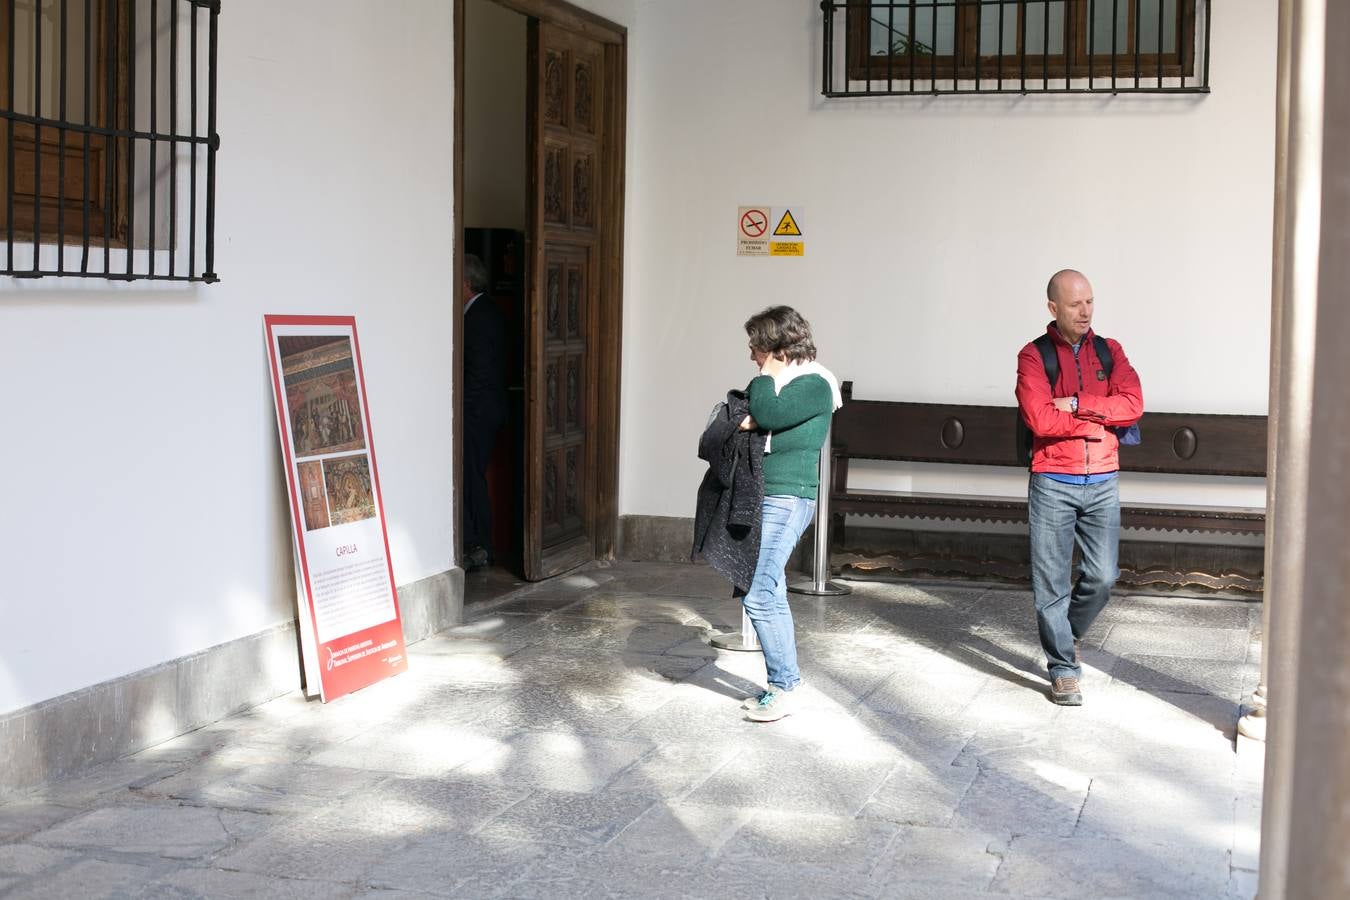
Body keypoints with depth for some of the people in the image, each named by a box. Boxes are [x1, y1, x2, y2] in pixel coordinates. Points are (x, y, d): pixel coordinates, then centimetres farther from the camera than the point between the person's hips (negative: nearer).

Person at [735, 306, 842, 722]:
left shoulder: (814, 385, -10)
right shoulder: (778, 382, 16)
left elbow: (769, 415, -23)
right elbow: (754, 416, 13)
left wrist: (768, 372, -9)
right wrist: (750, 419, -9)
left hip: (787, 498, -9)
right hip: (765, 498, 10)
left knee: (759, 597, -14)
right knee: (771, 597, 12)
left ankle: (784, 687, -6)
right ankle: (785, 684, 20)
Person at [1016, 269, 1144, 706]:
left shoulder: (1109, 351, 8)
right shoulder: (1034, 356, -2)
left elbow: (1133, 404, -8)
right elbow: (1040, 419, -16)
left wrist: (1076, 405, -15)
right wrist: (1096, 419, -9)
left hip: (1102, 482, 3)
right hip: (1053, 484, -3)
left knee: (1103, 576, 1)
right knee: (1052, 582, 0)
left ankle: (1068, 634, 29)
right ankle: (1063, 668, 11)